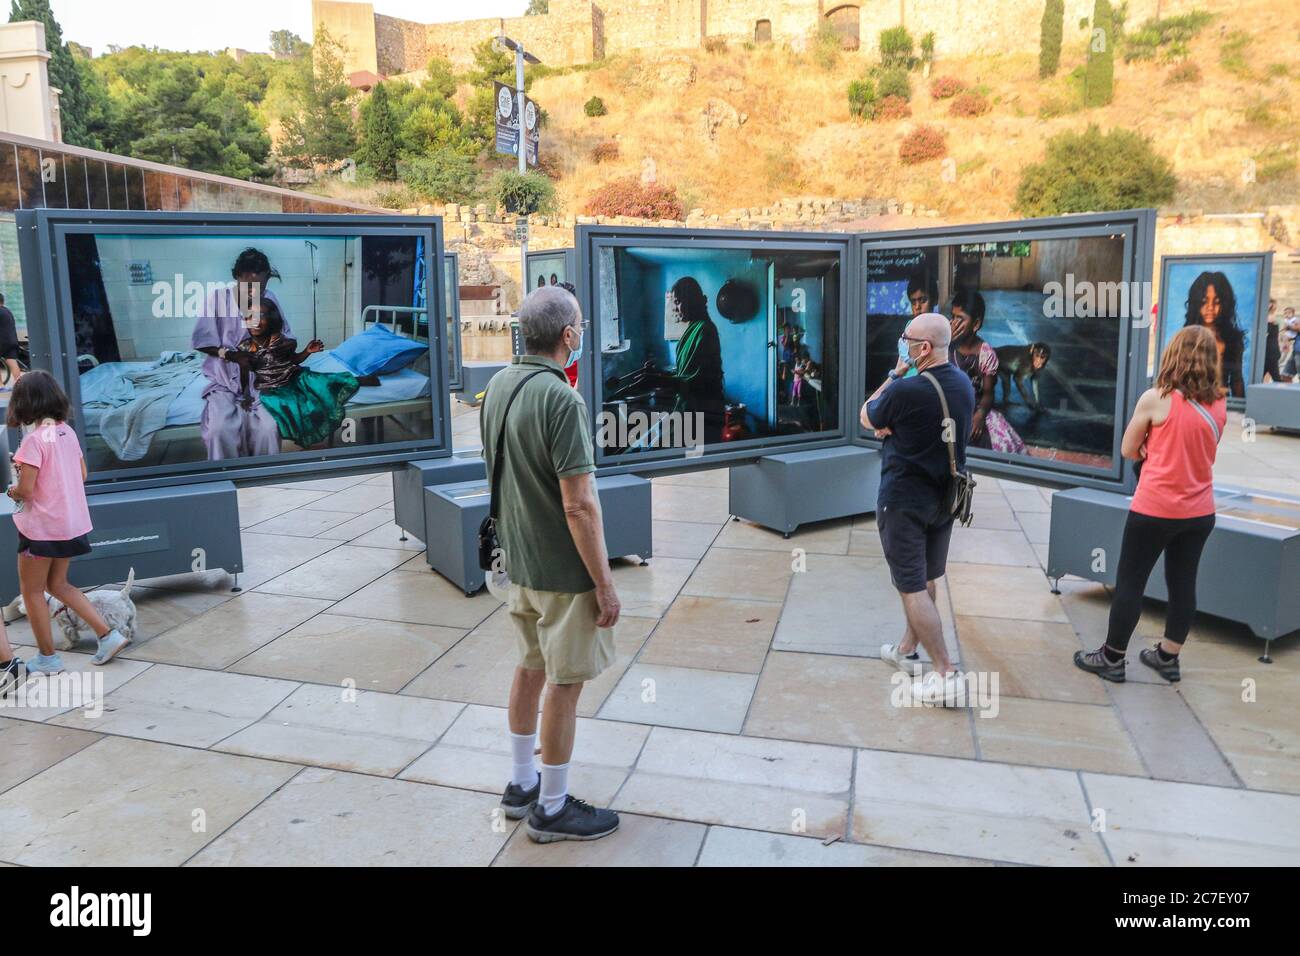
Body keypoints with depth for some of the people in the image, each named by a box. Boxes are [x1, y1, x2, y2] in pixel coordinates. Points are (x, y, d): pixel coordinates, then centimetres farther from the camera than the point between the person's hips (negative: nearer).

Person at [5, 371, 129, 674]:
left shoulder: (35, 439, -19)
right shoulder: (67, 431, 3)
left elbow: (25, 489, -20)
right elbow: (82, 473, 12)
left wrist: (12, 491, 0)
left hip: (42, 525, -7)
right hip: (71, 521, 7)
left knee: (31, 591, 10)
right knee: (58, 584, 21)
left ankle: (48, 658, 19)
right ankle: (108, 635, 14)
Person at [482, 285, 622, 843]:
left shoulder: (499, 385, 3)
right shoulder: (561, 399, -24)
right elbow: (579, 505, -25)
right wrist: (604, 583, -18)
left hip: (518, 561, 9)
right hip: (563, 569, -8)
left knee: (531, 668, 21)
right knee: (565, 684, 6)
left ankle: (521, 785, 36)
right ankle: (552, 808, 21)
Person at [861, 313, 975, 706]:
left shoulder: (905, 391, -24)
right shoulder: (964, 384, 2)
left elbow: (867, 419, -5)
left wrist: (895, 373, -2)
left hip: (904, 502, -8)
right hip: (944, 497, 8)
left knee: (912, 587, -1)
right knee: (924, 580, 19)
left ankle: (945, 674, -1)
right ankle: (906, 650, 34)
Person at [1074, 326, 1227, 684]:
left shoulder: (1155, 399, -12)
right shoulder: (1219, 405, 3)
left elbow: (1128, 451, -3)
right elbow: (1196, 449, 15)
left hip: (1155, 509, -5)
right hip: (1200, 512, 5)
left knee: (1129, 582, 5)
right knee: (1183, 583, 14)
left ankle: (1112, 658, 14)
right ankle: (1168, 657, 26)